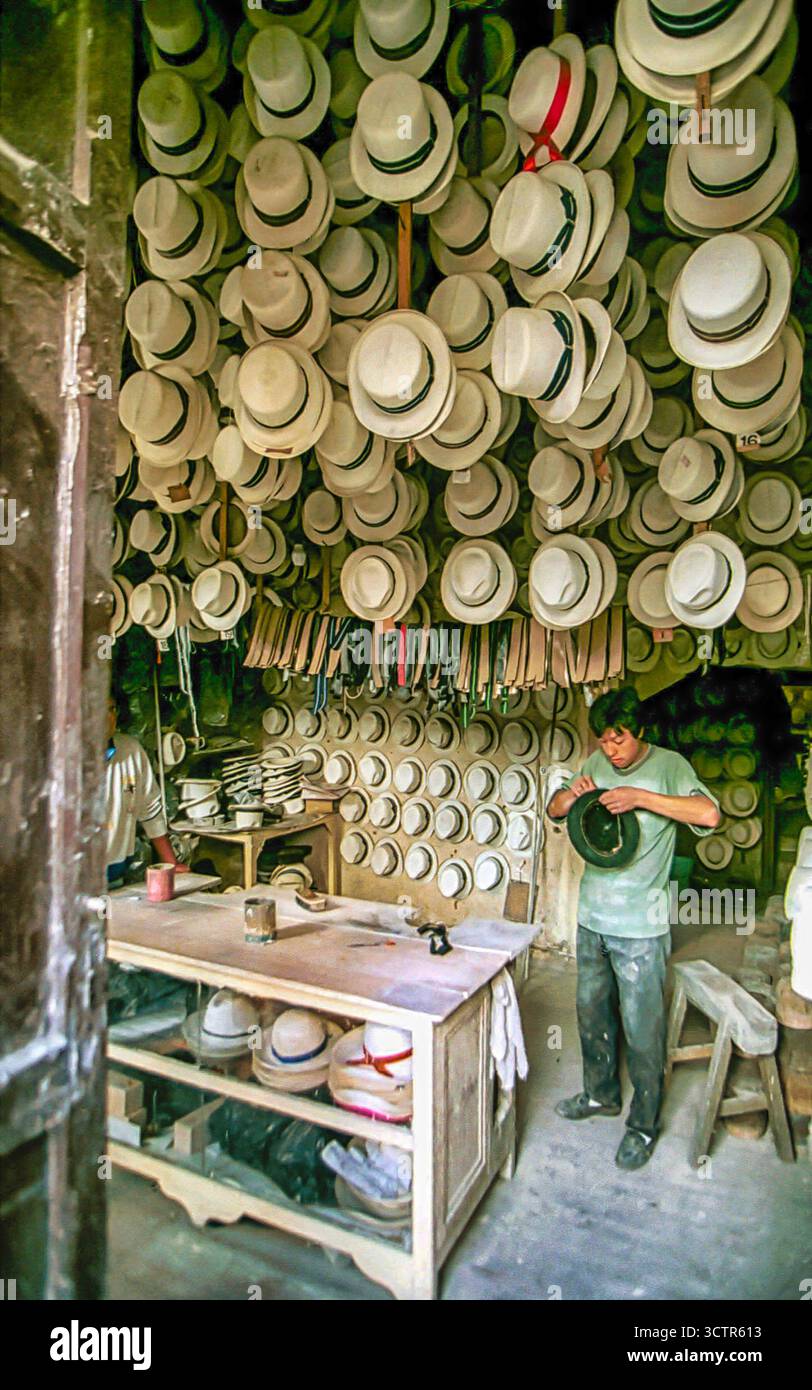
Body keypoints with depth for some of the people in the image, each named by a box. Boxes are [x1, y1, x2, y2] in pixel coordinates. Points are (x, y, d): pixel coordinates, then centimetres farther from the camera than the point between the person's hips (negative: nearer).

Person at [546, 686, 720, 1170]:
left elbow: (709, 814, -27)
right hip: (592, 916, 6)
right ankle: (601, 1093, 41)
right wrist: (572, 793, -11)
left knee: (642, 1027, 5)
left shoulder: (668, 765, -11)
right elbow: (554, 811, 11)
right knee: (592, 1011, 20)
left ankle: (645, 1123, 25)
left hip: (640, 927, -6)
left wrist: (640, 796, -32)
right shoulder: (598, 764, 4)